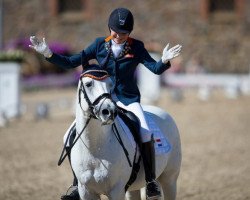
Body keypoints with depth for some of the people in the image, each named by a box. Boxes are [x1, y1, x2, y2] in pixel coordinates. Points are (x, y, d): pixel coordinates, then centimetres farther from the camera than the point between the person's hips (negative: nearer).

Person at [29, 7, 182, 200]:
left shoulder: (136, 47, -4)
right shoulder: (100, 45, 0)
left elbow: (155, 69, -13)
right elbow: (72, 62, 2)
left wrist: (165, 61, -35)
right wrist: (48, 54, -9)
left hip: (128, 99, -2)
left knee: (145, 134, -26)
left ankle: (151, 181, -10)